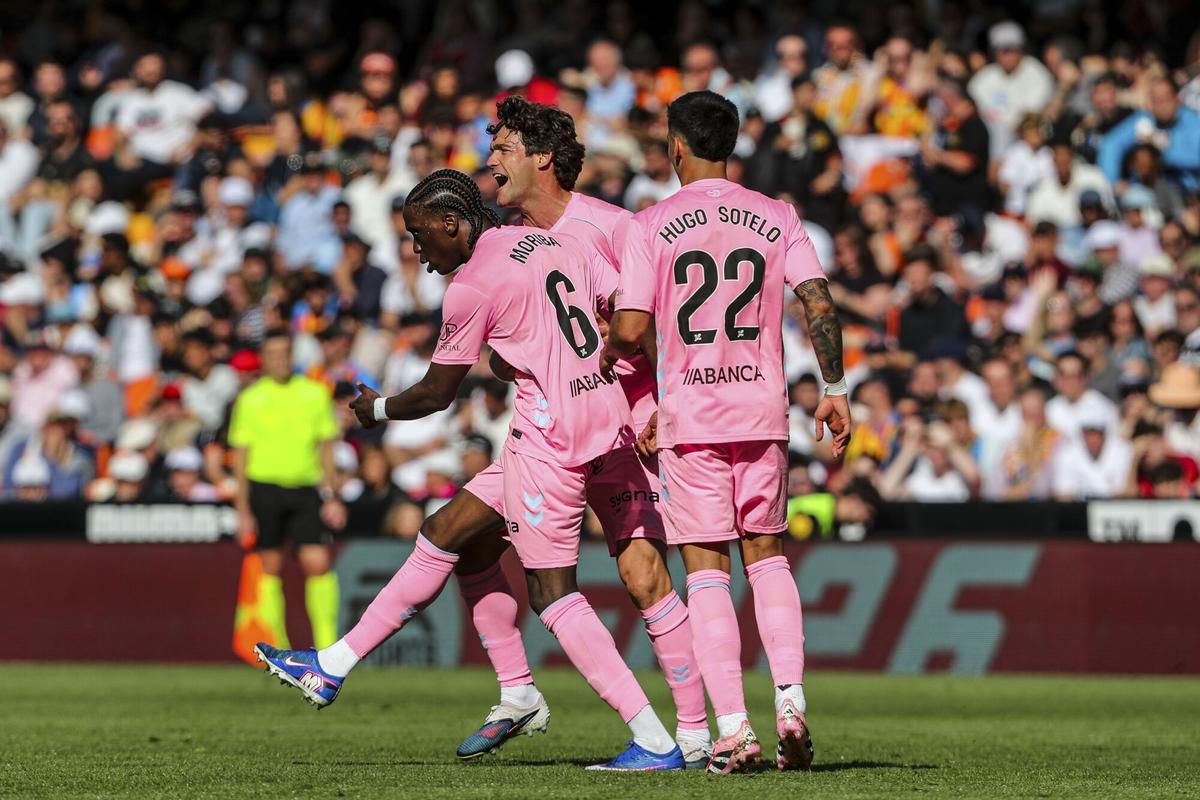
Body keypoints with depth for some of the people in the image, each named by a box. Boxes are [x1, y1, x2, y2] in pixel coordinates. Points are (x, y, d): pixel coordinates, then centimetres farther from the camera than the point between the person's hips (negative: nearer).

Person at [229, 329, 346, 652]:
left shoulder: (314, 393, 7)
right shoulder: (250, 399, 4)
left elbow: (326, 449, 12)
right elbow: (241, 455, 5)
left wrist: (331, 496, 6)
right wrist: (242, 508, 1)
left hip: (306, 489, 1)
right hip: (265, 487, -1)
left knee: (318, 563, -12)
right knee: (271, 567, 3)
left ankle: (327, 642, -8)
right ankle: (276, 646, 12)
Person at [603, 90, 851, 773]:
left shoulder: (651, 226, -3)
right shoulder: (777, 218, 4)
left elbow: (631, 330, -7)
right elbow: (820, 306, -3)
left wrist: (601, 362, 15)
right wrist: (836, 392, 4)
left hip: (687, 418, -2)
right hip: (763, 410, 2)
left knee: (706, 568, 2)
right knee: (767, 555, 16)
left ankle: (733, 728, -6)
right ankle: (791, 701, -1)